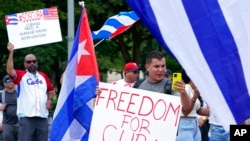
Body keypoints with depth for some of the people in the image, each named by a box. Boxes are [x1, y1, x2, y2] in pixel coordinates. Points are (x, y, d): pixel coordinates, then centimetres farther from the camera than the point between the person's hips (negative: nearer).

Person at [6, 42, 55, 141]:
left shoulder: (43, 76, 16)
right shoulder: (21, 75, 1)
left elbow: (51, 90, 29)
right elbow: (10, 71, -19)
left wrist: (49, 100, 8)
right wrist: (11, 53, -25)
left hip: (42, 116, 5)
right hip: (26, 117, -5)